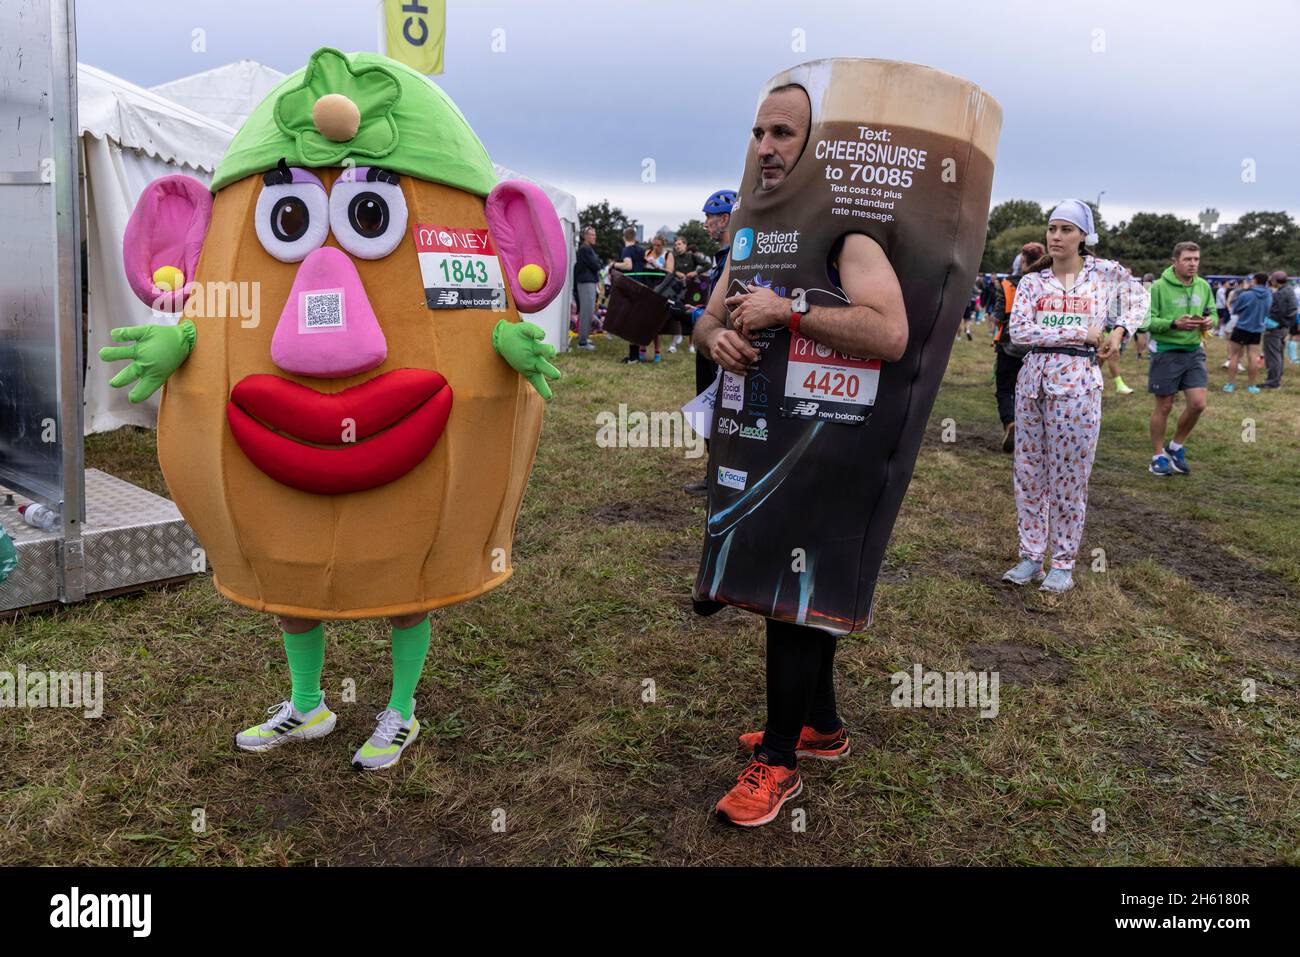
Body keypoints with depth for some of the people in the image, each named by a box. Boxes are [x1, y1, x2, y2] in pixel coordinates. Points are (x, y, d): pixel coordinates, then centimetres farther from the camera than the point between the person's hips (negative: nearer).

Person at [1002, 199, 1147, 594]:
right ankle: (1031, 557, 17)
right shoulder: (1033, 281, 4)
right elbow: (1018, 331, -10)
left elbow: (1139, 298, 21)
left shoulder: (1106, 273, 3)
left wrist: (1120, 330, 3)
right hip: (1033, 380, 2)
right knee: (1029, 472, 6)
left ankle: (1064, 563, 13)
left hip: (1077, 382, -2)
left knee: (1069, 476, 2)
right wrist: (1080, 332, -13)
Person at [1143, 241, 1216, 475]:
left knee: (1198, 403, -3)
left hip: (1194, 352, 5)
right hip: (1166, 353, -4)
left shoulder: (1203, 286, 5)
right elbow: (1146, 320, -14)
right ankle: (1158, 457, 19)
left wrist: (1211, 321, -9)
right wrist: (1174, 324, -27)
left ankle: (1175, 448, 20)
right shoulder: (1159, 287, -11)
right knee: (1164, 407, 5)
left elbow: (1213, 313, 14)